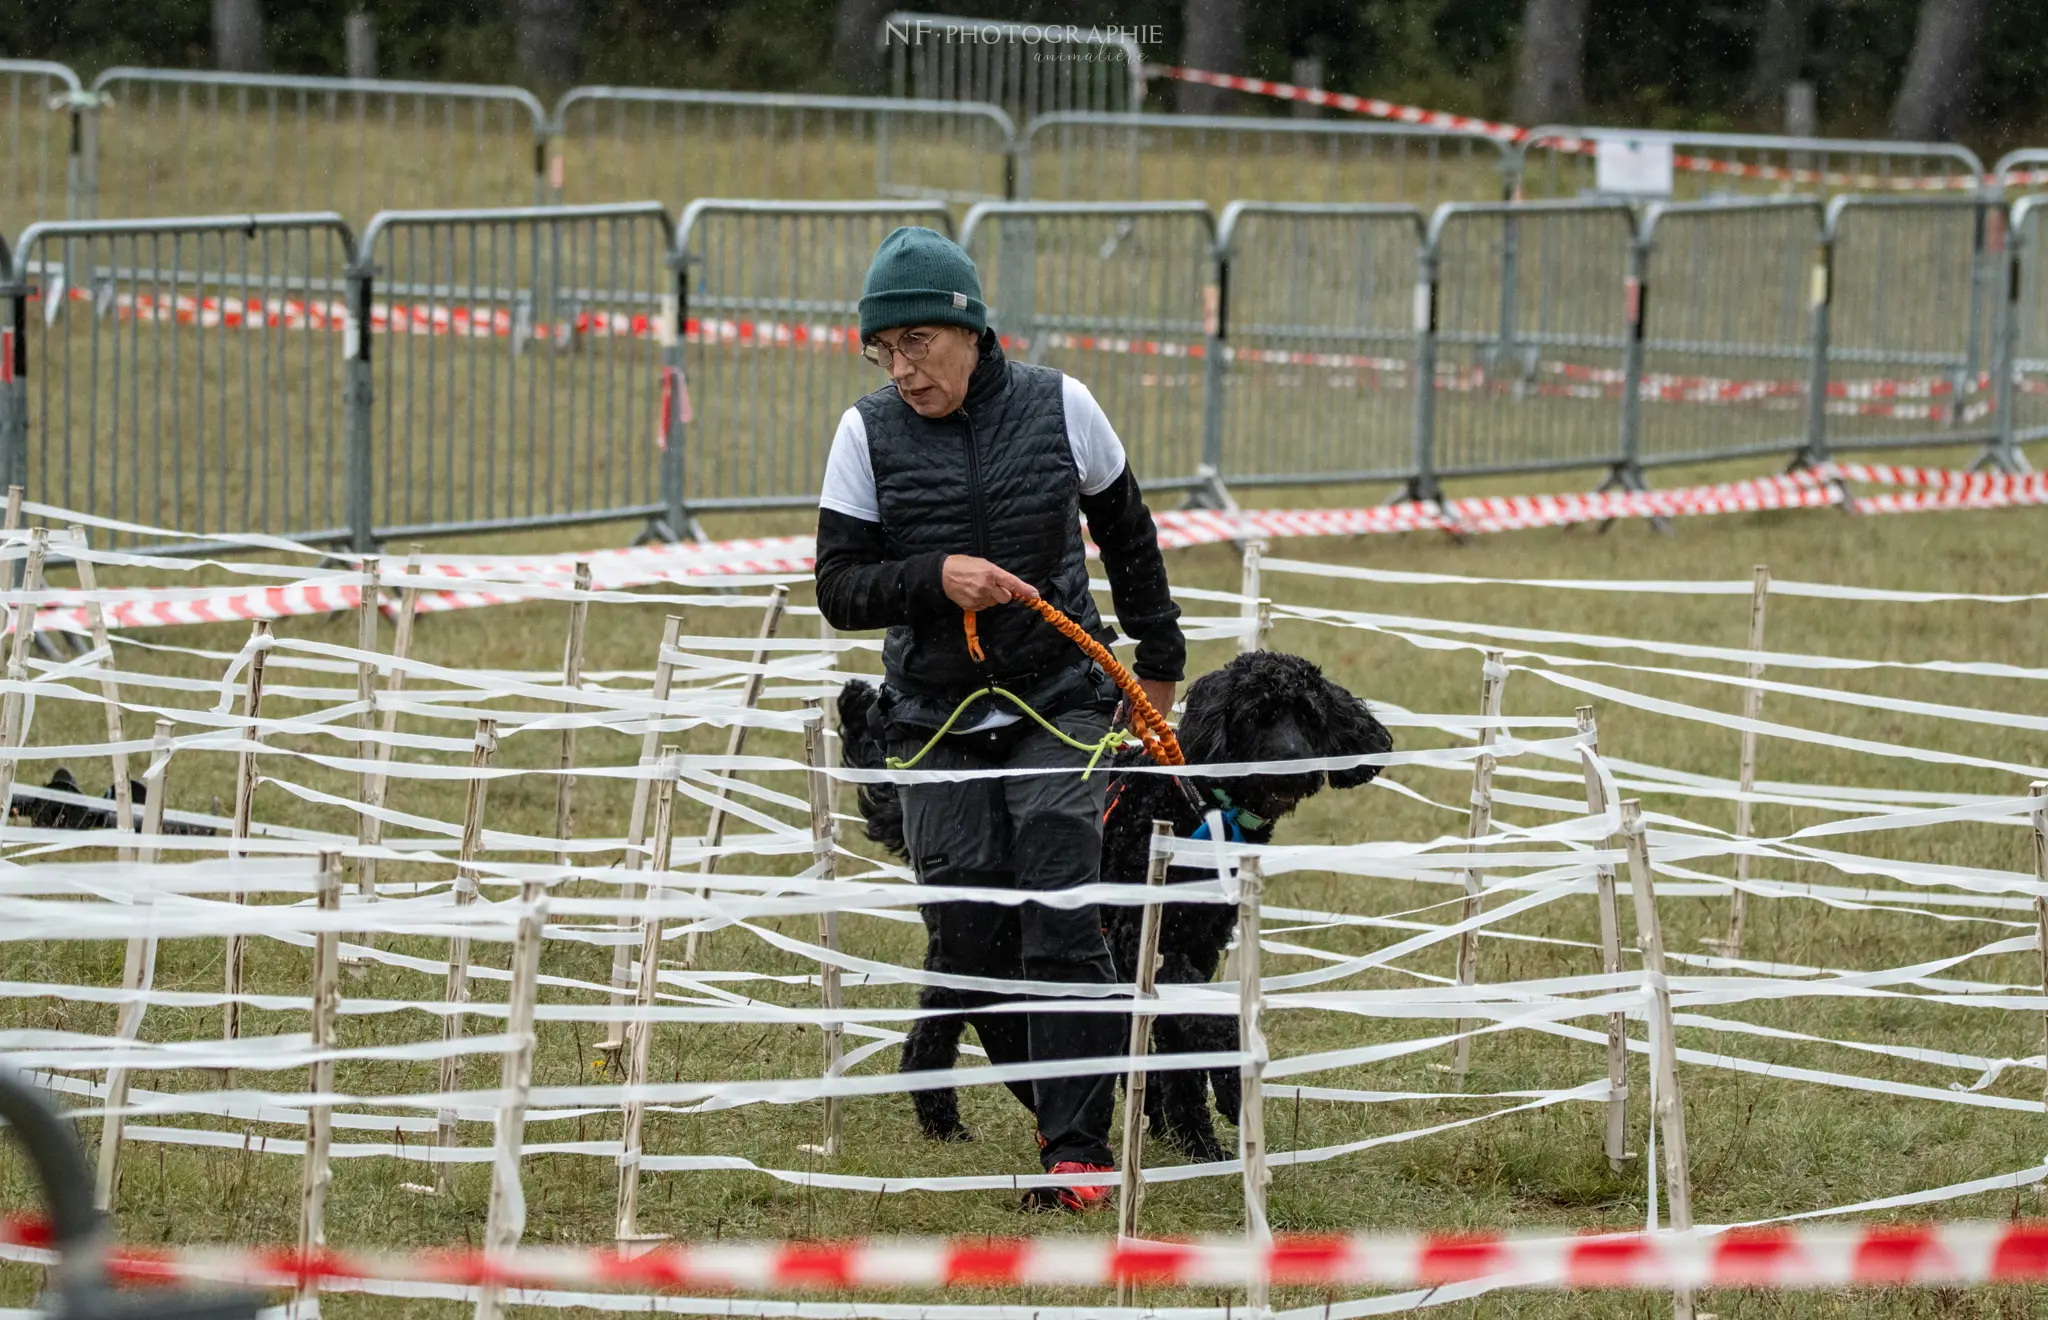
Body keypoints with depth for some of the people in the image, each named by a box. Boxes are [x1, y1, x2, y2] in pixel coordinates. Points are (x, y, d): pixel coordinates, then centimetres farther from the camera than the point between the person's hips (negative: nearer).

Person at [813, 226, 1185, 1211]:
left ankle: (1078, 1149, -9)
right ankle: (1065, 1108, 21)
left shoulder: (1059, 407, -3)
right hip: (937, 720, 1)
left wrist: (1157, 661, 19)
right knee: (967, 943, 0)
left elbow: (1126, 535, 13)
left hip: (1059, 702, -1)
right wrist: (934, 578, -21)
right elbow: (839, 587, -3)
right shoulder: (868, 433, -3)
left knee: (1060, 923, -13)